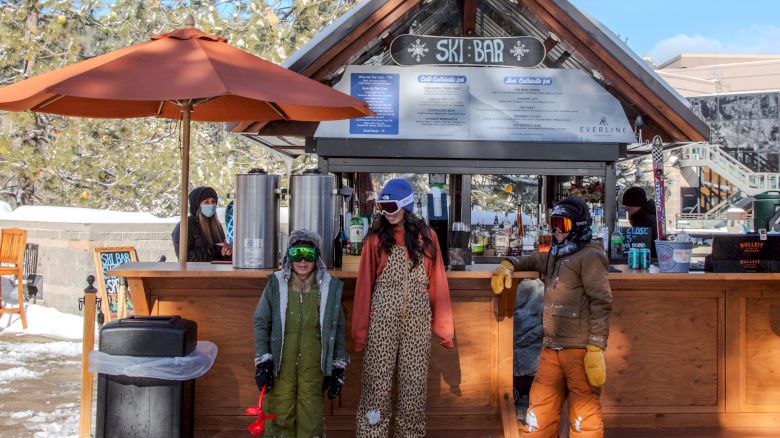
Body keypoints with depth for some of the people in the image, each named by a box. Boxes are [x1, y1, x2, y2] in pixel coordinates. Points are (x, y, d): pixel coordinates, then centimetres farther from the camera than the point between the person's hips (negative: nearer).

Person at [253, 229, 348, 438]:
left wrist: (338, 368, 6)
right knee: (280, 415, 4)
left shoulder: (330, 287, 0)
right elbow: (261, 322, 2)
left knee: (311, 419, 5)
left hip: (313, 365, 1)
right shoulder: (276, 284, -3)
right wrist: (262, 361, -3)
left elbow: (338, 329, 7)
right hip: (281, 365, 0)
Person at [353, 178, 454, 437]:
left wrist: (444, 327, 2)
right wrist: (360, 331, -1)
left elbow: (437, 282, 6)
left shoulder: (426, 237, 6)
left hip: (418, 320, 1)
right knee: (377, 382, -2)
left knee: (415, 384, 4)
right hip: (383, 319, -1)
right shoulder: (376, 238, 4)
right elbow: (364, 285, 3)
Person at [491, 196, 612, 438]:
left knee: (584, 416, -4)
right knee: (540, 414, 11)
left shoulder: (589, 256, -5)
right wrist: (508, 265, 13)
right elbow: (530, 260, 37)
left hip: (580, 349, -8)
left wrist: (596, 350, -19)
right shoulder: (555, 256, 20)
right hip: (551, 349, 8)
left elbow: (601, 303, -13)